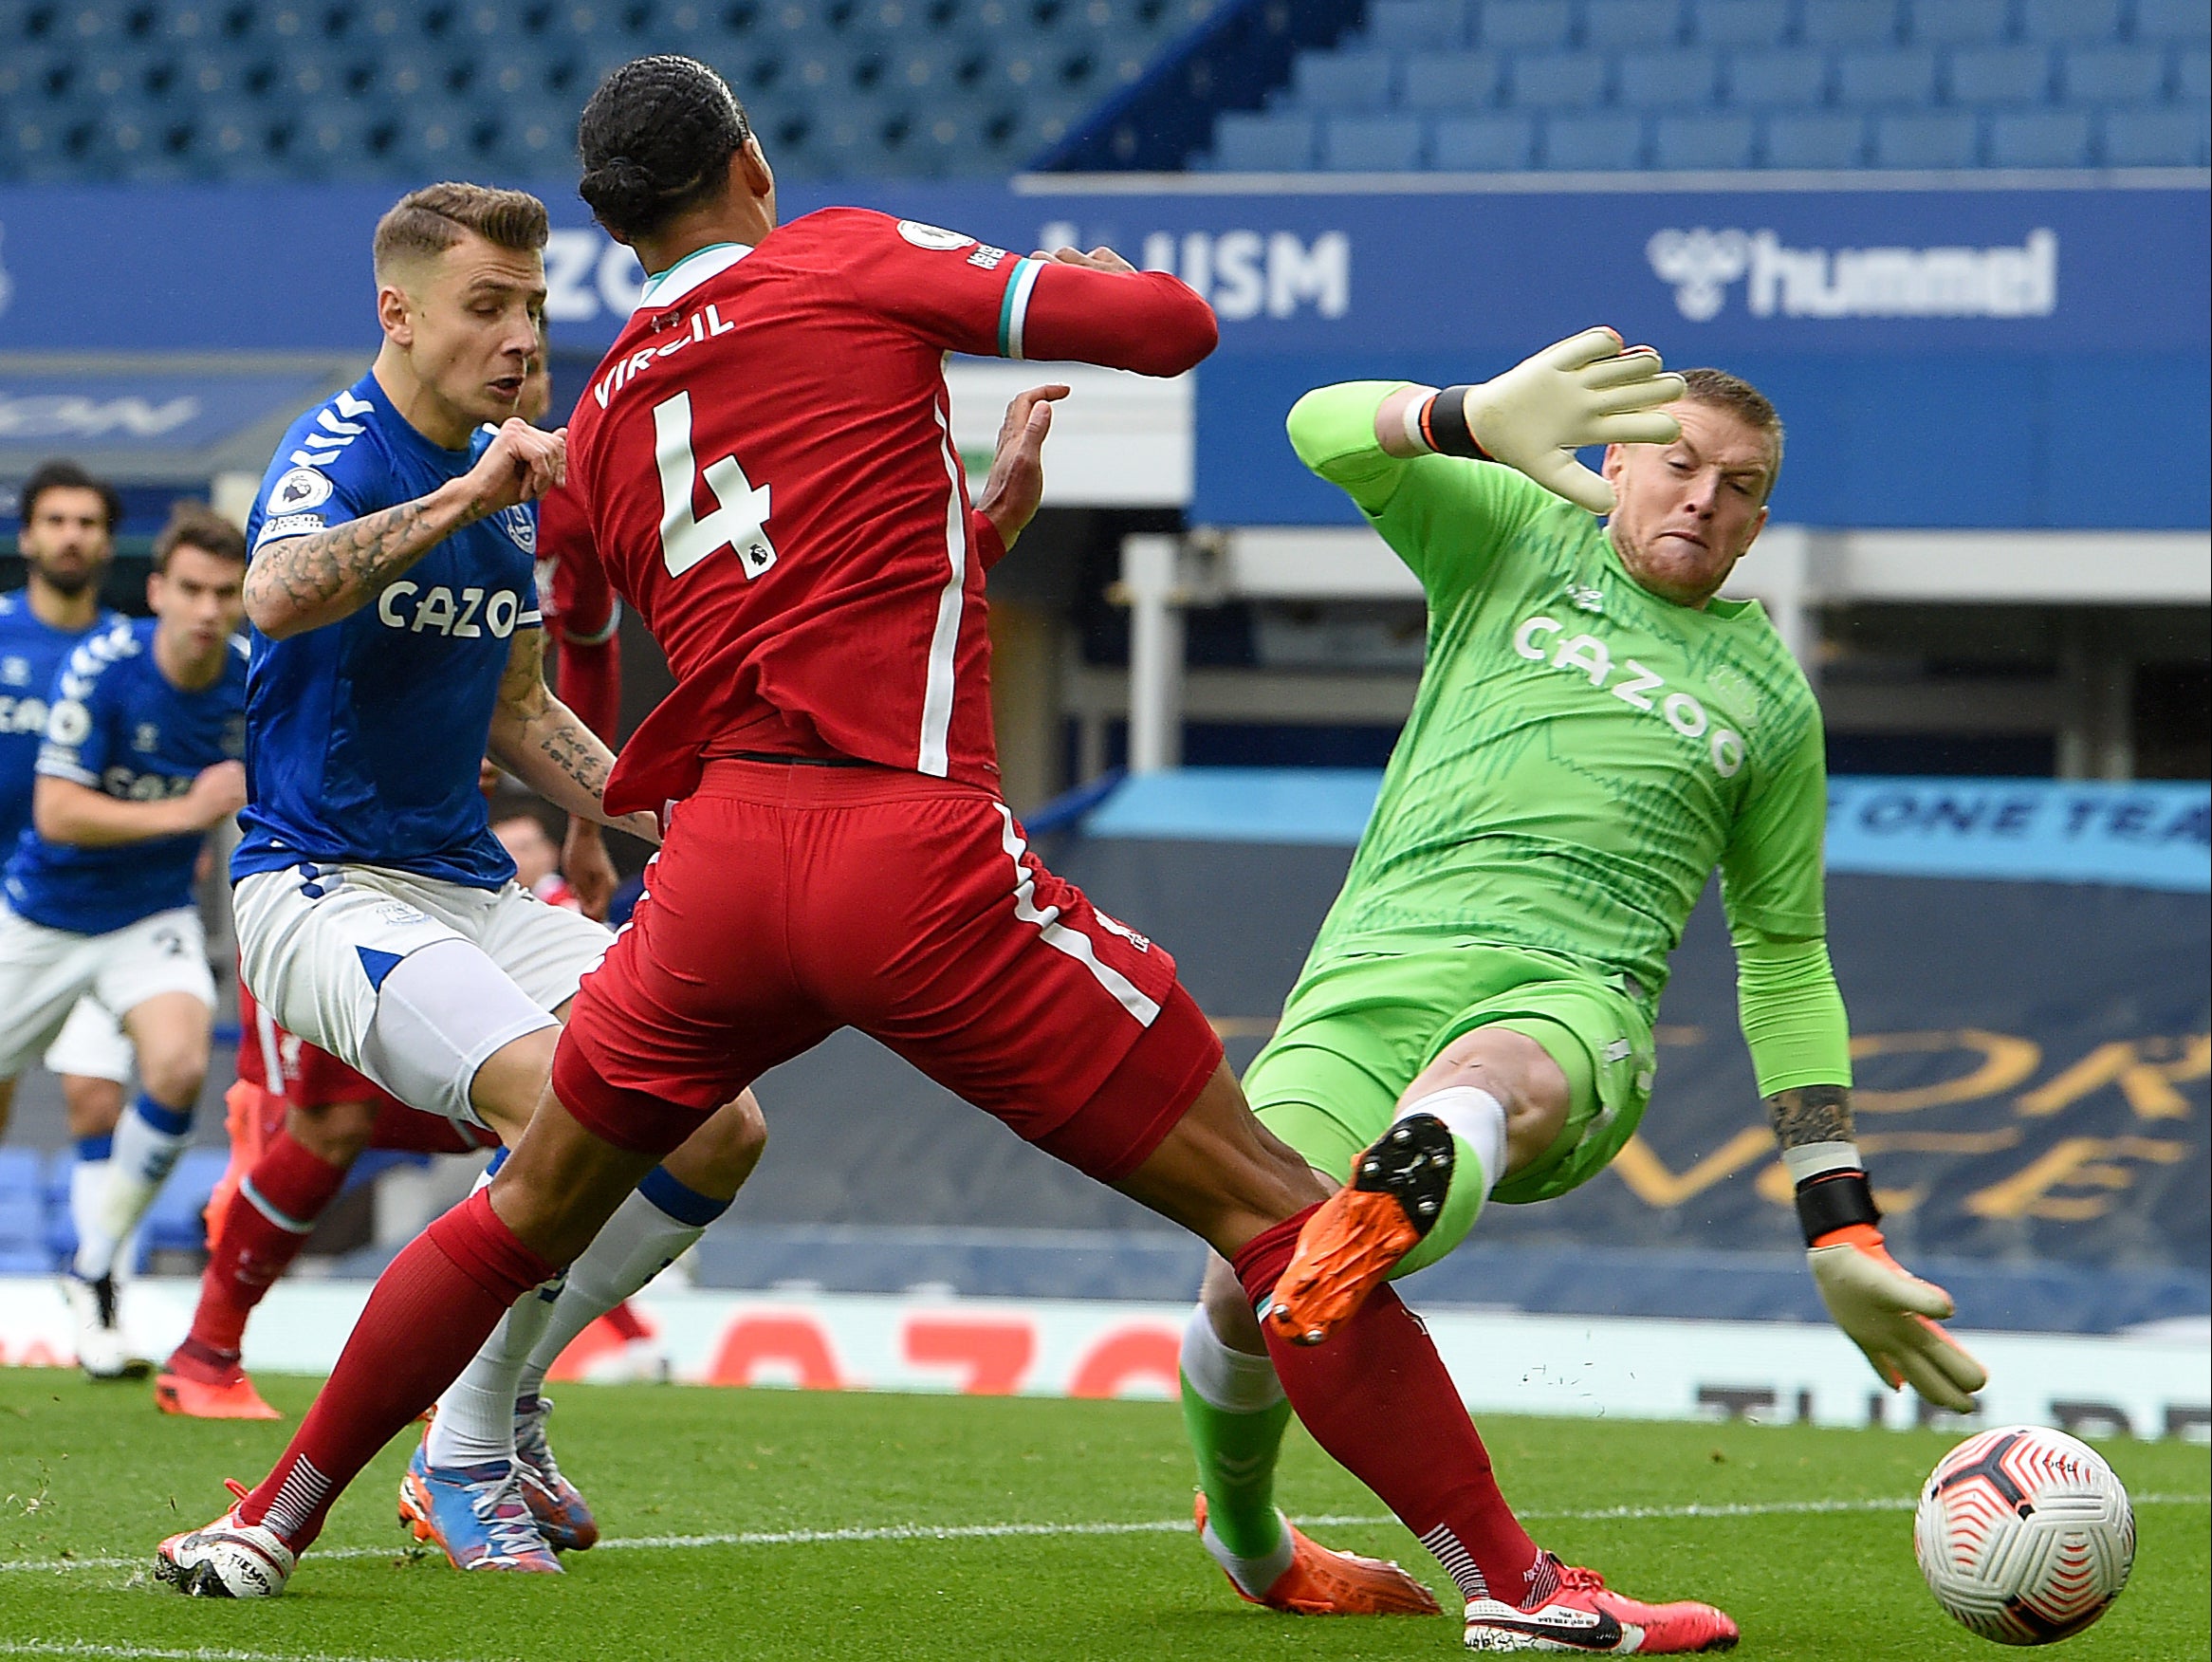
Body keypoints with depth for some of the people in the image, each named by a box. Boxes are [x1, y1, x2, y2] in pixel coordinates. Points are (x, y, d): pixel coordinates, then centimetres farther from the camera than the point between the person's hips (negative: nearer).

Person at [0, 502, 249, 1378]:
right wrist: (183, 813, -32)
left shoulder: (252, 678, -11)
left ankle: (93, 1271, -8)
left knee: (179, 1067, -25)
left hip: (152, 916, 2)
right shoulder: (100, 668, -23)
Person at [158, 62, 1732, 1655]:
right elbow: (1175, 324, -1)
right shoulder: (852, 261, 4)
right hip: (912, 851, -5)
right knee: (1264, 1201, -2)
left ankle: (269, 1522, 33)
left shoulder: (603, 420, 18)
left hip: (721, 861, 5)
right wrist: (1089, 285, 20)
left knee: (533, 1210, 27)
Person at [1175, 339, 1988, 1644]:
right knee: (1245, 1292, -18)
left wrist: (1844, 1237, 22)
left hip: (1572, 1003, 0)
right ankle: (1245, 1538, 14)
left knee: (1492, 1083, -38)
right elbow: (1326, 432, 3)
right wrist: (1484, 422, -19)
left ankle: (1402, 1196, -74)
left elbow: (1787, 964, 29)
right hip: (1370, 982, 0)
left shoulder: (1769, 693, 23)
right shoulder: (1516, 539, 20)